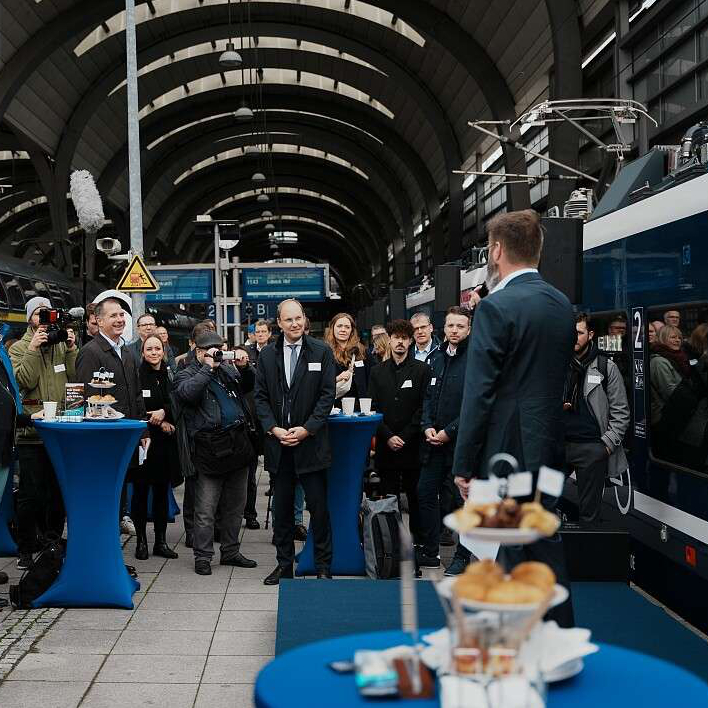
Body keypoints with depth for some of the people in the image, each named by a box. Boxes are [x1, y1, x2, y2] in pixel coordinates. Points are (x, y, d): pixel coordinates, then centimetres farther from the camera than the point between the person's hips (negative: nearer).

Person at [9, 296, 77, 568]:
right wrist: (33, 349, -17)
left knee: (58, 492, 11)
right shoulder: (19, 348, 2)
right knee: (31, 494, -1)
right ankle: (26, 549, 10)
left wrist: (71, 350, -8)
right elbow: (25, 381, -12)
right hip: (32, 432, -3)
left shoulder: (63, 346, 11)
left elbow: (76, 378, 2)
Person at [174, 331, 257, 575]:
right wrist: (208, 367, -15)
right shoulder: (187, 374, 1)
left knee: (235, 506, 14)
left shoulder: (228, 370, 17)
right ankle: (203, 557, 9)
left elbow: (249, 387, 23)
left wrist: (244, 368, 4)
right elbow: (187, 393, -19)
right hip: (209, 451, -6)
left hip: (238, 445, 6)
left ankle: (231, 551, 26)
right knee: (205, 509, -1)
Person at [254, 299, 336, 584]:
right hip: (278, 443, 3)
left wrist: (307, 429, -12)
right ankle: (284, 565, 22)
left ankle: (323, 568, 13)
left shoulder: (322, 352, -1)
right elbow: (260, 397, 6)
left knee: (319, 507, 1)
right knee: (281, 507, 10)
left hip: (311, 441, -2)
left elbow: (327, 395, -4)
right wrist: (274, 429, -8)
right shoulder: (267, 355, 7)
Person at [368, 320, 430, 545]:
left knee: (415, 498, 2)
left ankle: (417, 541, 11)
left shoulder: (421, 370, 2)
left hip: (413, 446, -2)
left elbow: (423, 408, -3)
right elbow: (373, 408, 6)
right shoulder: (377, 372, 10)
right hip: (385, 447, 2)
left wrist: (405, 437, -10)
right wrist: (388, 436, -6)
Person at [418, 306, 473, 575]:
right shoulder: (436, 358, 12)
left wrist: (449, 432, -14)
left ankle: (462, 556, 16)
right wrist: (427, 426, -2)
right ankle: (430, 552, 21)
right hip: (434, 441, 6)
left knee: (461, 499, 3)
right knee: (426, 494, 9)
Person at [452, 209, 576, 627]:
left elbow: (479, 394, -16)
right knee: (547, 543, 18)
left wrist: (464, 464, -11)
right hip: (548, 449, 8)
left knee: (515, 556, 2)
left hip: (507, 450, -7)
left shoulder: (497, 307, -15)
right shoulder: (563, 305, 9)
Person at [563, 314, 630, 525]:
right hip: (558, 444, 2)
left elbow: (621, 411, 1)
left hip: (592, 447, -2)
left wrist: (608, 443, -6)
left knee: (589, 511, 4)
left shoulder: (606, 367, 2)